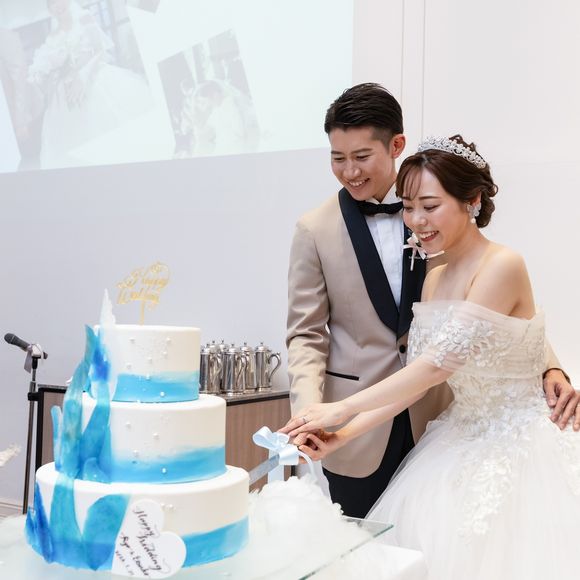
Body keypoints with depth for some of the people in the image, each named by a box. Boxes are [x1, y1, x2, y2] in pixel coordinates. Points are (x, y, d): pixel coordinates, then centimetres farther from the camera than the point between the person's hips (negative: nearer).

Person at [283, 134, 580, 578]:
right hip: (463, 447, 7)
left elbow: (442, 361, -23)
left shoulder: (503, 266, -17)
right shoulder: (434, 279, 7)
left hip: (519, 451, -7)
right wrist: (343, 435, -7)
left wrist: (343, 409, -19)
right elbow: (418, 374, 4)